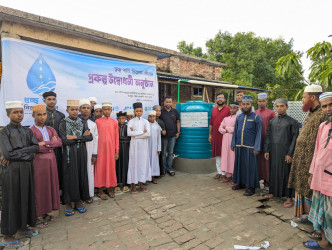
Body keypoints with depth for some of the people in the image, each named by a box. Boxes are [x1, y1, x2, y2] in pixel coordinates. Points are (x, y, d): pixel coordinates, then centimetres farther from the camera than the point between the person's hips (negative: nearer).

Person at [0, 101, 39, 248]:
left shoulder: (27, 131, 8)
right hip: (12, 170, -5)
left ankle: (22, 227, 31)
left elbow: (36, 147, -4)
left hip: (27, 169, 5)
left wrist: (16, 153, -13)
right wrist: (28, 152, -11)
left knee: (26, 197, 13)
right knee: (12, 200, 4)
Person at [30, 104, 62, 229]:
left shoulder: (50, 129, 8)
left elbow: (59, 142, -6)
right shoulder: (31, 130, -7)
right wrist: (52, 144, -11)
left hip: (51, 160, 5)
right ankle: (39, 216, 18)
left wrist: (45, 143, -16)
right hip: (39, 161, -5)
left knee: (51, 185, 10)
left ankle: (46, 212, 26)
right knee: (40, 187, 4)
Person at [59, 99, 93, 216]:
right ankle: (68, 203, 15)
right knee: (70, 176, 1)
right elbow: (64, 140, -13)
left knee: (81, 175, 6)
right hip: (69, 153, -3)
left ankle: (79, 200, 20)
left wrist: (75, 137, -14)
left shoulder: (81, 122, 8)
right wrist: (82, 137, -11)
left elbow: (90, 137, -4)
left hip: (81, 152, 3)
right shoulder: (63, 123, -1)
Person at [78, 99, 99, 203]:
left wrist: (94, 154, 1)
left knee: (89, 172, 5)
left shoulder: (93, 124, 8)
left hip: (89, 151, 2)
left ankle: (89, 194, 18)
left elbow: (95, 139, 6)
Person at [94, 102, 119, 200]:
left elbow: (116, 137, 6)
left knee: (111, 168, 8)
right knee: (100, 168, 3)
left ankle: (109, 188, 23)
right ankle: (100, 191, 15)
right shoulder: (98, 121, 0)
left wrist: (117, 151, 3)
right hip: (101, 148, -2)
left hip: (111, 148, 2)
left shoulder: (114, 122, 5)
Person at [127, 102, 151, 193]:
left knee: (143, 162, 4)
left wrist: (135, 133, -11)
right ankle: (133, 185, 7)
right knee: (134, 163, -1)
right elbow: (129, 133, -14)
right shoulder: (131, 121, 3)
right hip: (134, 144, -1)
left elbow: (148, 134, -9)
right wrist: (142, 132, -13)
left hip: (143, 144, 2)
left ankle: (141, 183, 15)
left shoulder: (145, 121, 5)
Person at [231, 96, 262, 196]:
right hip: (239, 146, 5)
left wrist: (257, 148, -12)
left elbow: (259, 133, -7)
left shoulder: (256, 117, -4)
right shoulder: (239, 117, 9)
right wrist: (233, 144, 9)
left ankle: (251, 187, 15)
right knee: (239, 164, 13)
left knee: (250, 166, 3)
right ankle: (240, 183, 29)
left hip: (250, 147, -5)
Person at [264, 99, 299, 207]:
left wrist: (290, 154, -11)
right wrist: (266, 150, 4)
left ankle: (289, 197, 15)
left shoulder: (292, 122, -2)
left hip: (285, 152, -4)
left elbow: (295, 139, -6)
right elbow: (267, 136, 11)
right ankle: (273, 192, 26)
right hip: (273, 152, 4)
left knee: (285, 173, 2)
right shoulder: (272, 121, 9)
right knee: (273, 172, 11)